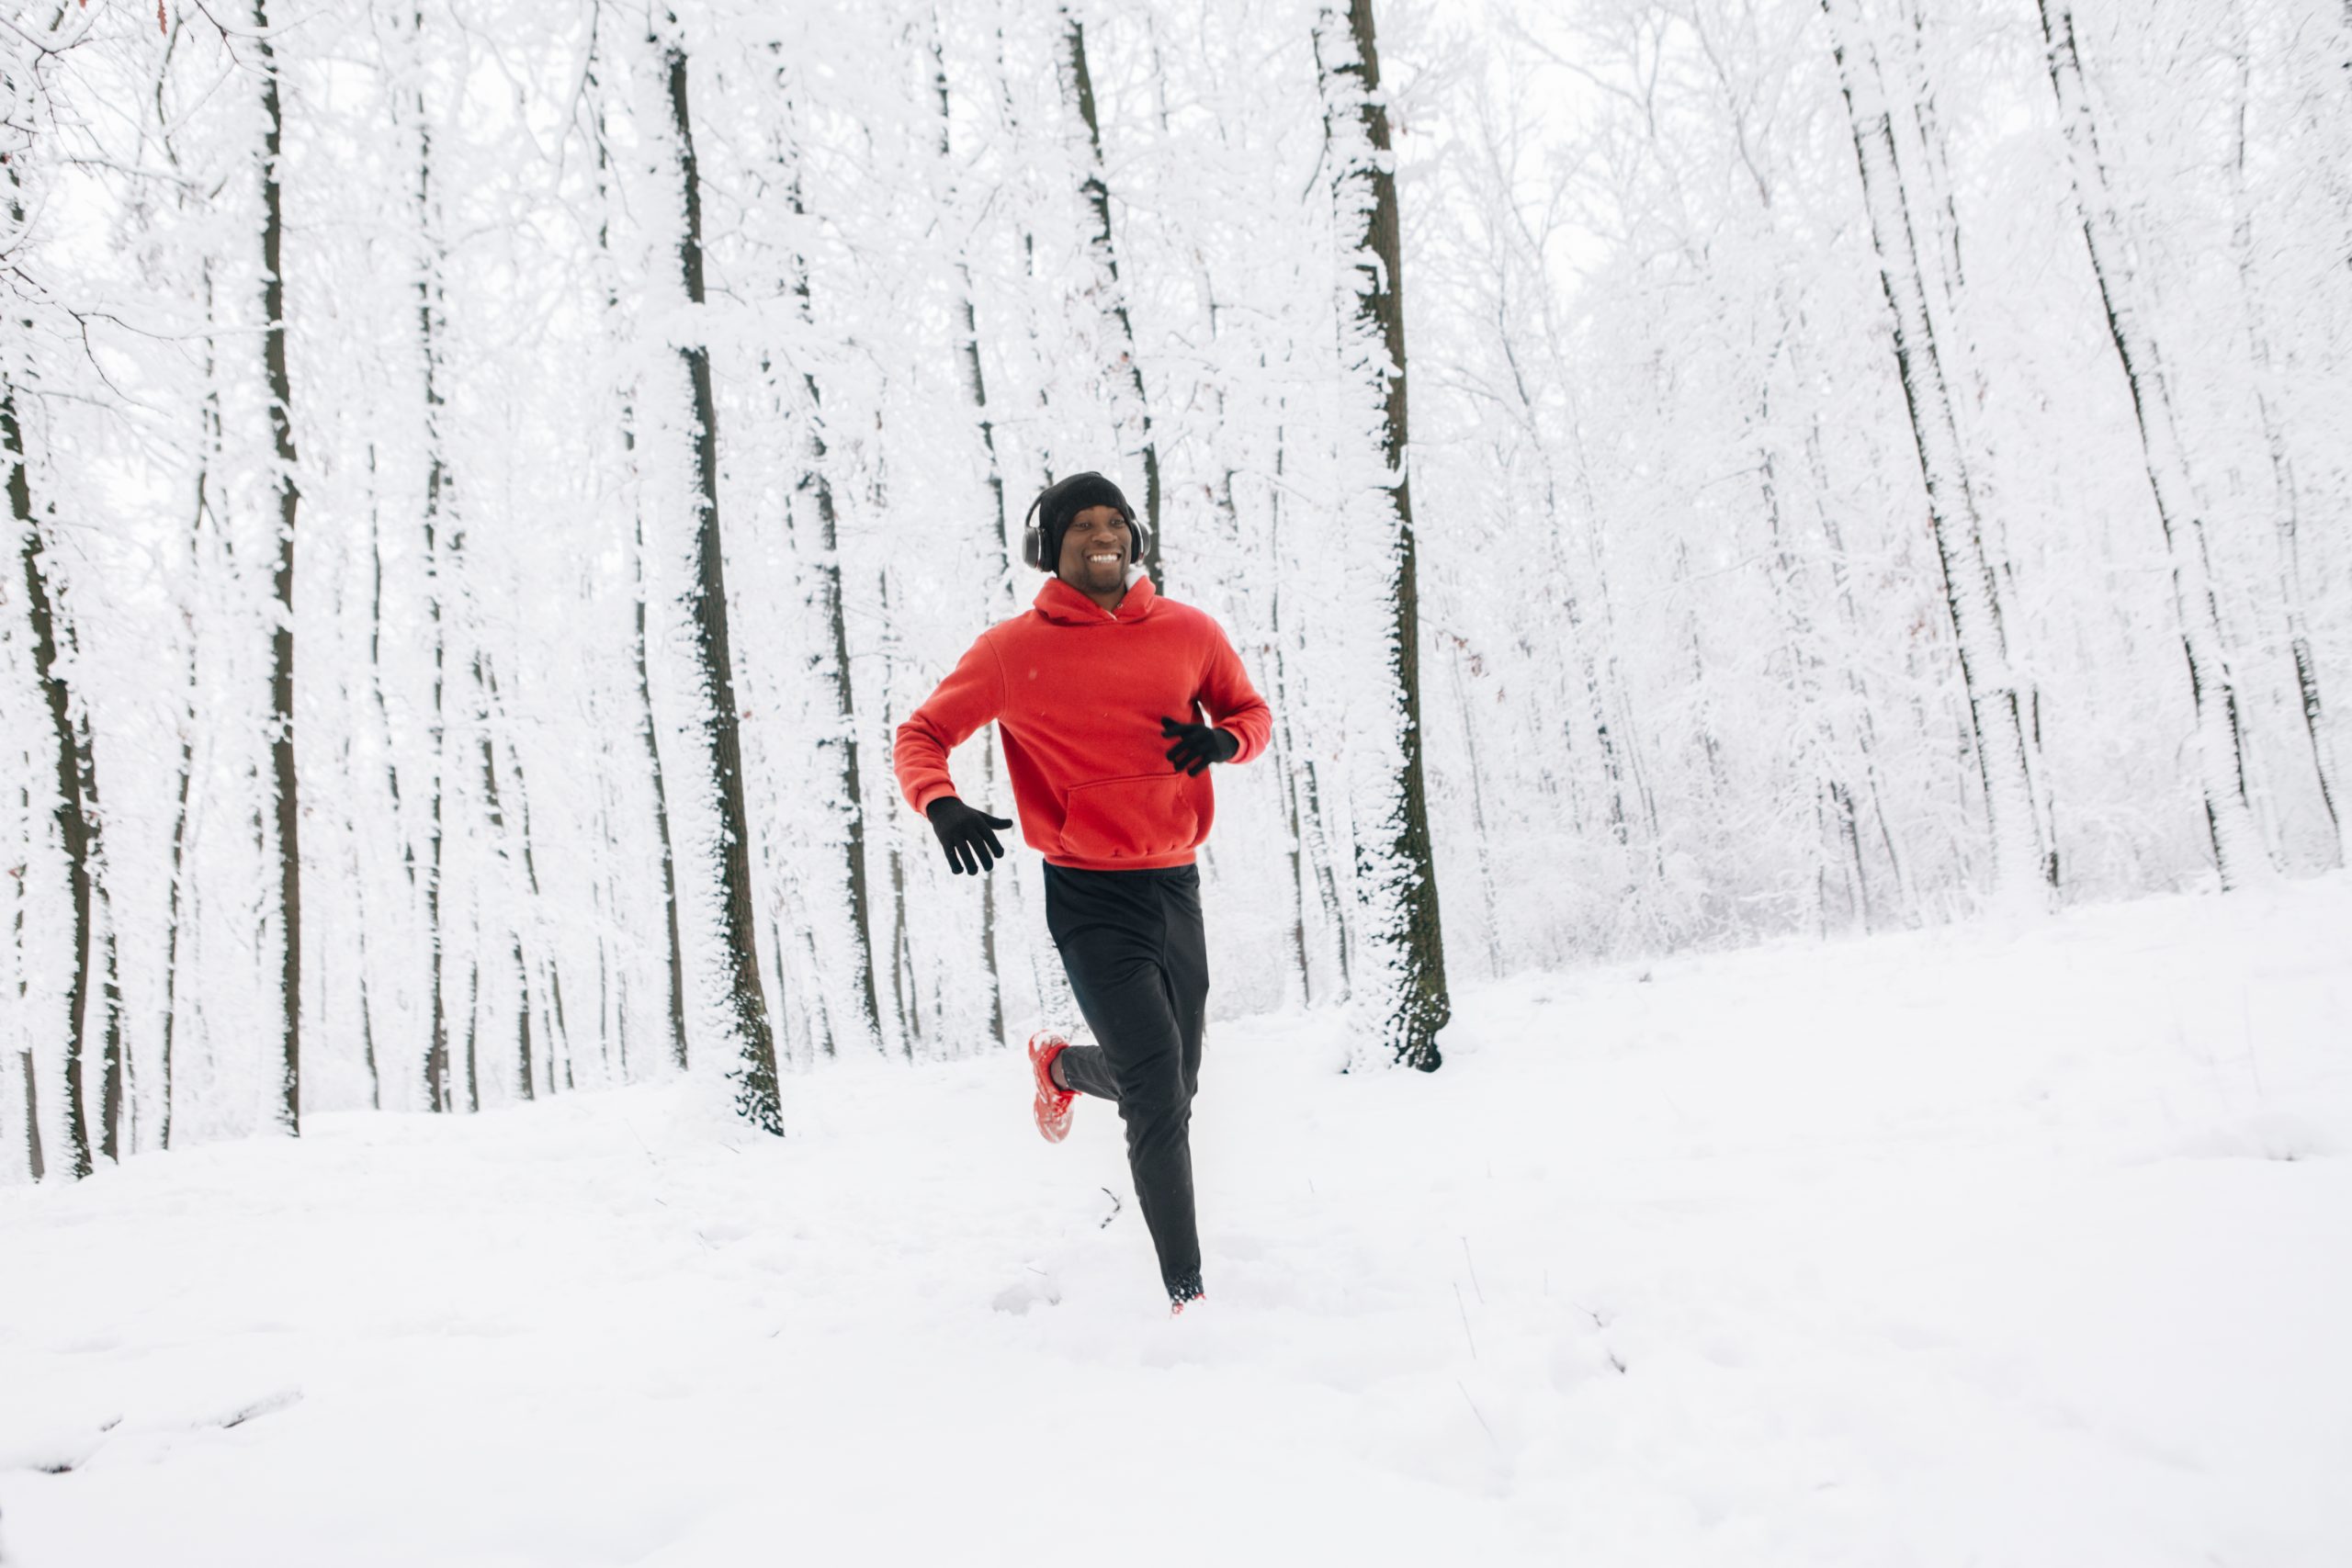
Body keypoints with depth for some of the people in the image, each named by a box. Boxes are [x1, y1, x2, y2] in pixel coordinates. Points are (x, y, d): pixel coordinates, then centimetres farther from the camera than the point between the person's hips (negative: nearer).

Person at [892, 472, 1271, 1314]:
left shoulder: (1187, 632, 3)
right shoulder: (1013, 649, -5)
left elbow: (1251, 710, 16)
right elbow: (920, 737, 1)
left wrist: (1224, 737, -9)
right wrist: (942, 805, -21)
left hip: (1175, 885, 5)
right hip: (1089, 897, -4)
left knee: (1169, 1085, 19)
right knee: (1159, 1090, -12)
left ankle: (1062, 1063, 51)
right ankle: (1187, 1288, 2)